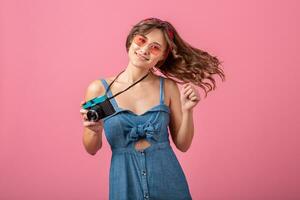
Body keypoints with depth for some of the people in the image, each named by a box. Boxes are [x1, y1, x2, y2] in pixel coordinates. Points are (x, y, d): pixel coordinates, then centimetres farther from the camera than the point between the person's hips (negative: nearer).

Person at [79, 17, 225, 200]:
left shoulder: (168, 87, -3)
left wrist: (187, 111, -12)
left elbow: (183, 145, 2)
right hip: (125, 183, 0)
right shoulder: (99, 89, -5)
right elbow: (92, 149, 2)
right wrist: (95, 130, -17)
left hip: (167, 180, 1)